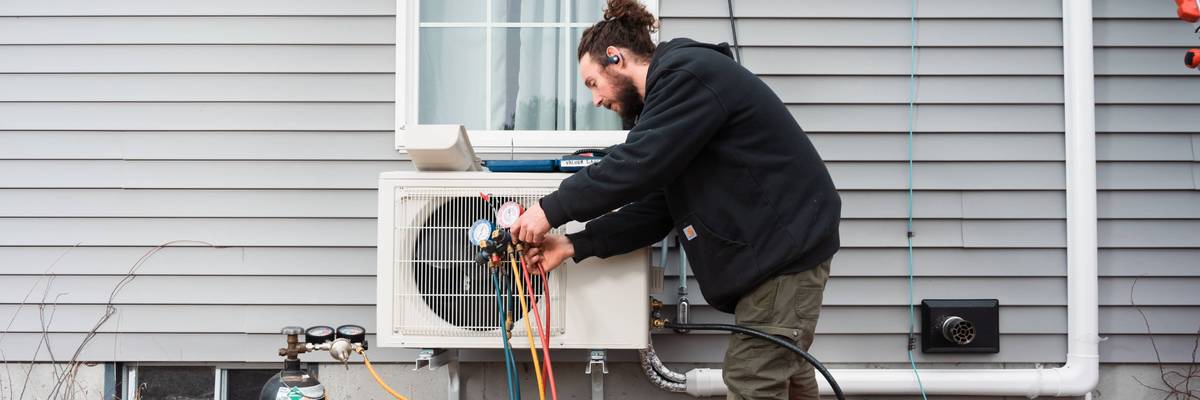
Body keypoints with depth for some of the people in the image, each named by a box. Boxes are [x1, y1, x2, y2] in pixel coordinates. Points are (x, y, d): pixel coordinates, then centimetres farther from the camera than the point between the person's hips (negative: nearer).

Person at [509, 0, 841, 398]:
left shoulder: (688, 76, -14)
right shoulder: (678, 89, 17)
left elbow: (637, 164, -24)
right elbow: (656, 209, 11)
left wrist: (551, 210, -15)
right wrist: (574, 246, 1)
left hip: (785, 245, -11)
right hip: (778, 245, 11)